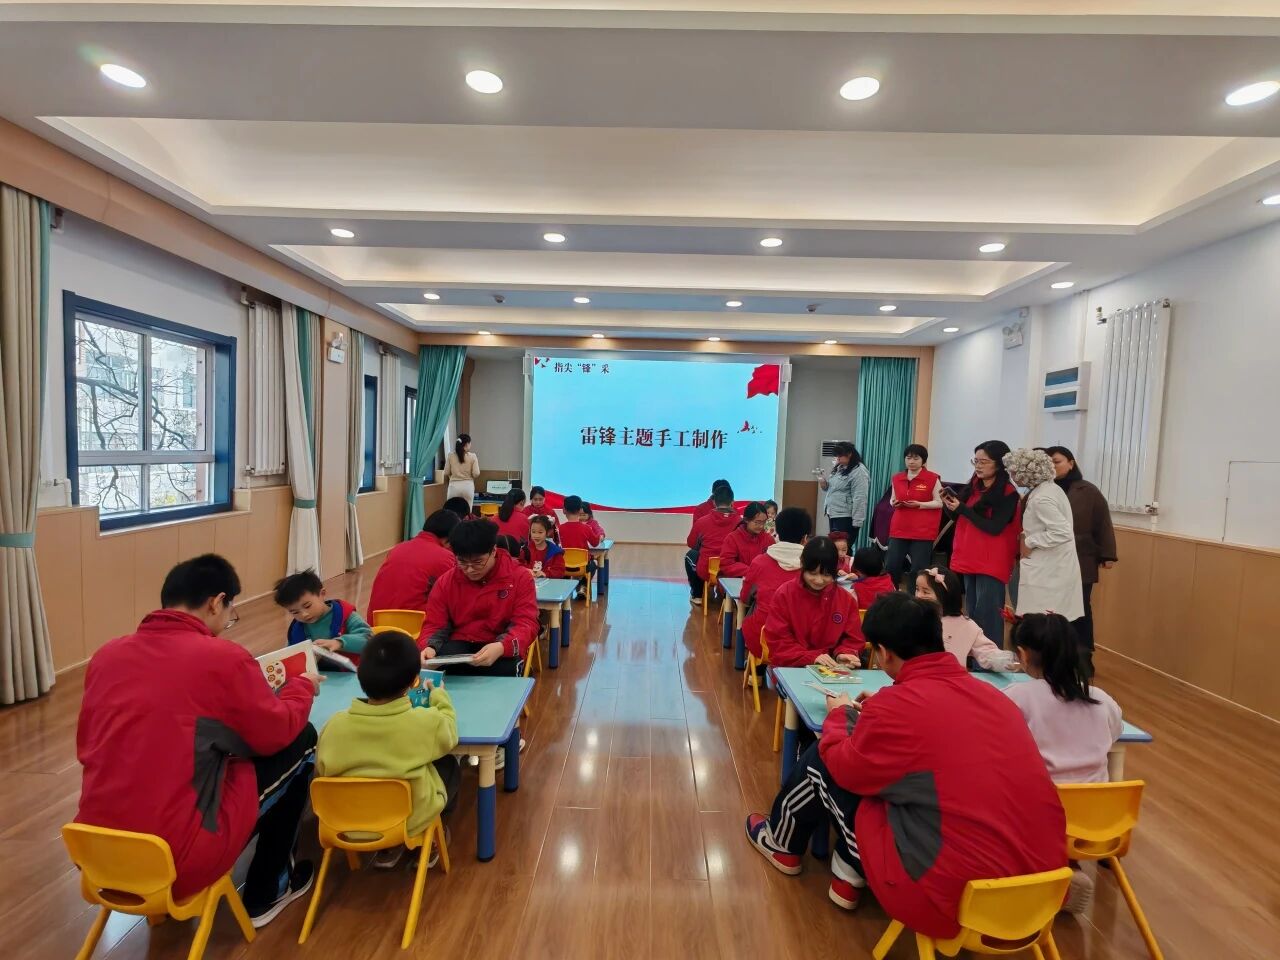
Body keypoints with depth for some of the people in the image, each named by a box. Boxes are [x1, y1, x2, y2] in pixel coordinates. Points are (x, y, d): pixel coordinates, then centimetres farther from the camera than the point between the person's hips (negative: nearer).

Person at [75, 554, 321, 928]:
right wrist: (302, 685, 19)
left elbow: (87, 748, 18)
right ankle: (265, 892, 23)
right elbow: (276, 733, 0)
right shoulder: (224, 658, -14)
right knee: (300, 742, 9)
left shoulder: (107, 654, 2)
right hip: (177, 860, -7)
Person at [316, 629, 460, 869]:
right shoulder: (427, 721, -22)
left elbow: (321, 774, -1)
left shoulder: (334, 724, -16)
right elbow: (449, 731, 1)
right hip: (412, 820, -3)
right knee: (450, 765, 22)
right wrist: (438, 695, 17)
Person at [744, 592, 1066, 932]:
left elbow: (842, 766, 0)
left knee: (820, 761, 10)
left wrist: (839, 714, 18)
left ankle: (782, 843, 37)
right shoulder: (991, 694, 3)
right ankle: (849, 874, 31)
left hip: (950, 895, -7)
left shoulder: (897, 704, -18)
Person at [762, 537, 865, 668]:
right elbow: (779, 644, -8)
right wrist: (812, 657, -21)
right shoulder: (784, 594, -5)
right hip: (790, 668, -2)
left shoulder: (847, 599, 3)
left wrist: (844, 655, -14)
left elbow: (853, 640, 8)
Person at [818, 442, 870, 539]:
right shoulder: (840, 468, 15)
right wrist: (824, 484, 2)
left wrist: (857, 521, -22)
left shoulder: (859, 471, -14)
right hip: (833, 515, 9)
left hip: (845, 518, -9)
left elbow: (859, 498, -19)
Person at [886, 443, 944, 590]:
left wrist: (919, 504, -16)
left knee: (918, 570, -1)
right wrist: (894, 503, -4)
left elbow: (939, 502, -2)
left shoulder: (933, 479, -3)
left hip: (923, 531, -4)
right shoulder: (896, 478, 10)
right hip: (899, 530, 4)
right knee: (891, 567, 1)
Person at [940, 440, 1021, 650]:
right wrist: (949, 503, -4)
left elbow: (994, 528, -17)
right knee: (971, 614, 13)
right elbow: (960, 519, 16)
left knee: (987, 617, -8)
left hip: (991, 563, -7)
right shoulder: (973, 487, 9)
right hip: (970, 558, 7)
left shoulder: (1008, 494, -10)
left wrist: (961, 508, -19)